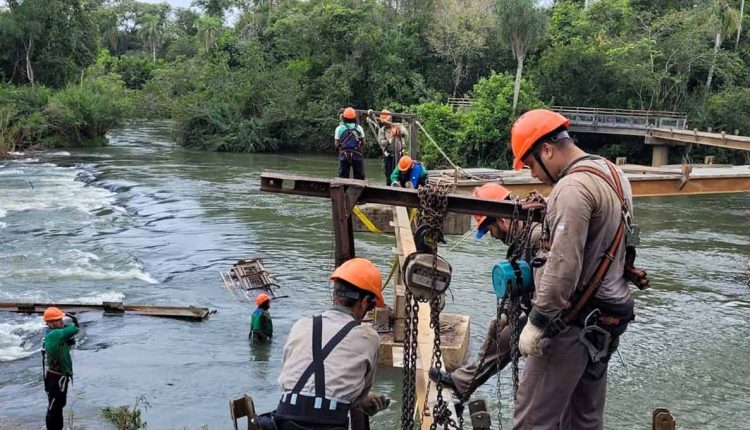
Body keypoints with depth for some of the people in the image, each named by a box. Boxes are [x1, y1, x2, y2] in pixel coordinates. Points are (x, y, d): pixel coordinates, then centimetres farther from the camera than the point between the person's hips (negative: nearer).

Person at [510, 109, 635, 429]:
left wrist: (536, 321, -20)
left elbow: (563, 267, -25)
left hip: (573, 322, -10)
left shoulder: (573, 188, -20)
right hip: (606, 317, 10)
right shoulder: (613, 175, 11)